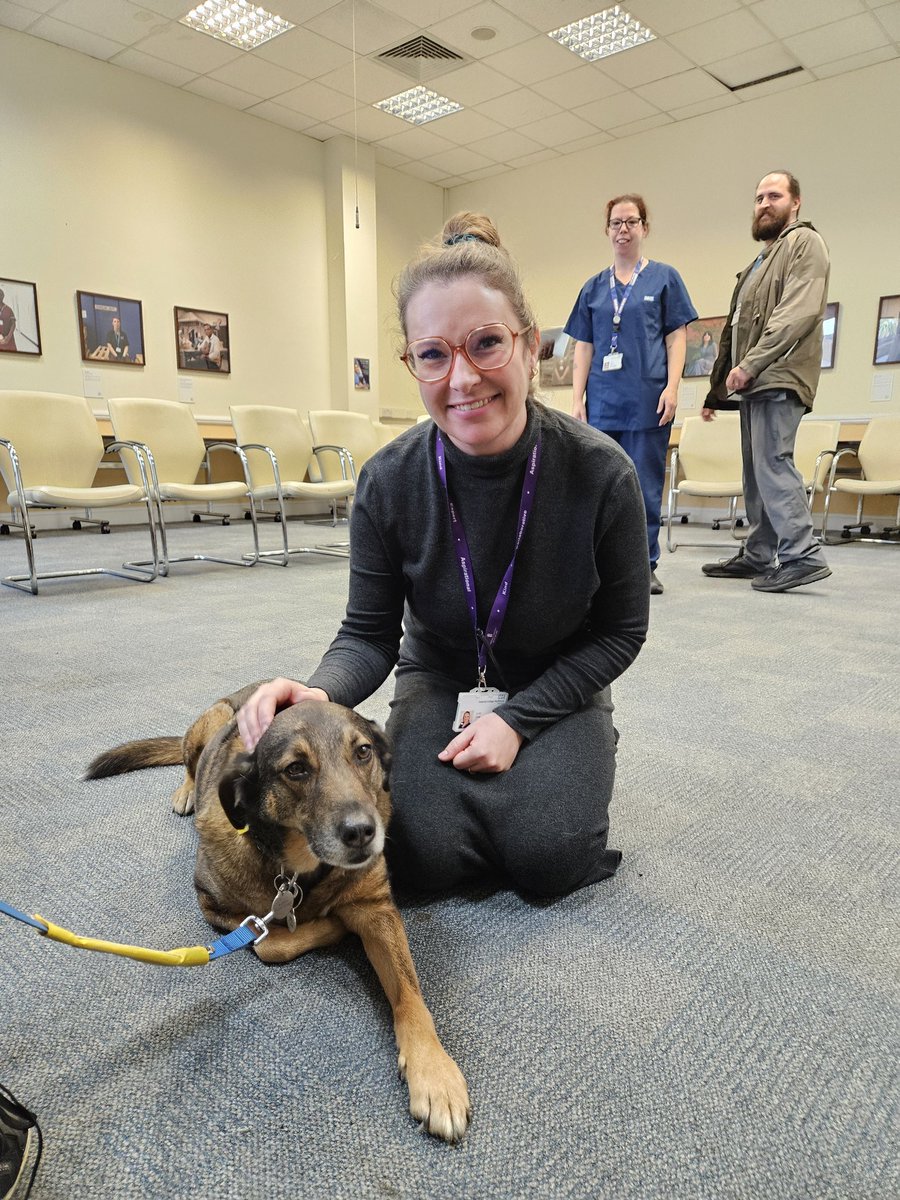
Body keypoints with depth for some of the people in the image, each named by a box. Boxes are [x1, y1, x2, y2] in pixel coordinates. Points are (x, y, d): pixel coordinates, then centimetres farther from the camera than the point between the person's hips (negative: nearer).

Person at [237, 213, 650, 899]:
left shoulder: (601, 473, -22)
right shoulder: (389, 482, -19)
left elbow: (621, 631, -10)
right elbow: (370, 632, -10)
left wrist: (519, 719, -19)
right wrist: (321, 694, -33)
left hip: (559, 688, 0)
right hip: (439, 682, 1)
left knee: (546, 859, -19)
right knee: (426, 858, -18)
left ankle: (571, 763, 13)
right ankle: (458, 772, 14)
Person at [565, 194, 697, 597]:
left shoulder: (664, 278, 8)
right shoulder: (594, 287, 15)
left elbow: (676, 337, 3)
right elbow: (583, 346, 13)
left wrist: (672, 387, -8)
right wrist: (577, 398, 4)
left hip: (647, 399, -3)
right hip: (603, 401, 3)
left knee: (645, 484, -2)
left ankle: (645, 565, 7)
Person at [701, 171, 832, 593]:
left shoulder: (804, 242, 2)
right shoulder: (760, 260, 28)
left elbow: (799, 312, -14)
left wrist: (749, 364, -19)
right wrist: (717, 389, 20)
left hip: (779, 378, -9)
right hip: (753, 382, 9)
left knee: (772, 463, -16)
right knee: (757, 471, 7)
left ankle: (802, 556, -15)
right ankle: (759, 555, 12)